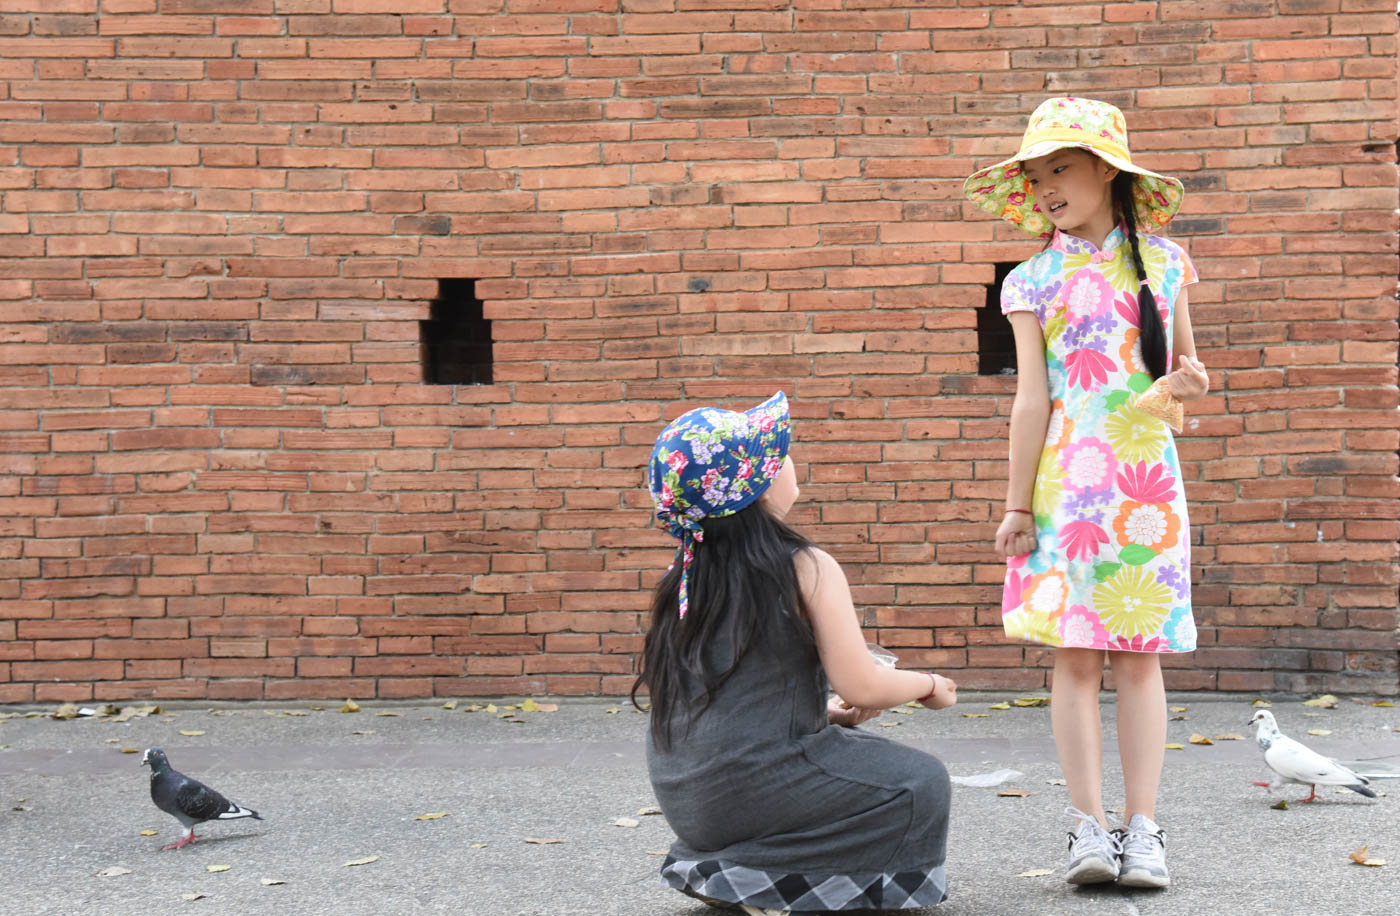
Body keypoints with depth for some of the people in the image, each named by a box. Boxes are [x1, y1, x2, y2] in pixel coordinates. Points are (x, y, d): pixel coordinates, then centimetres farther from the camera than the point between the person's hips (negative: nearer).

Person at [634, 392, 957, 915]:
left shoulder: (687, 578, 7)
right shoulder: (807, 568, -13)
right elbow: (861, 686, -12)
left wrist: (828, 714, 21)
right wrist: (928, 685, 8)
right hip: (754, 788, -8)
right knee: (921, 782, 7)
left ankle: (715, 865, 13)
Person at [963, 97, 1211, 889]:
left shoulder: (1162, 258, 10)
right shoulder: (1034, 281, 4)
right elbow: (1032, 400, 1)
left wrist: (1193, 383, -4)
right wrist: (1018, 505, -2)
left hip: (1148, 474, 1)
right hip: (1067, 479, -1)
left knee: (1141, 655, 1)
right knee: (1075, 654, -4)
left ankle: (1144, 828, 2)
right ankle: (1091, 825, 0)